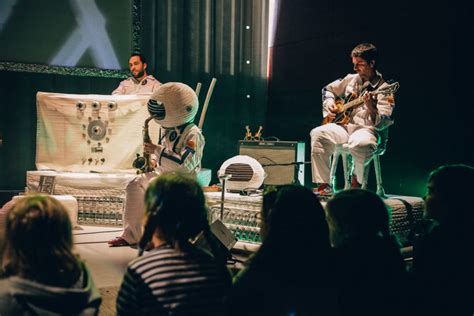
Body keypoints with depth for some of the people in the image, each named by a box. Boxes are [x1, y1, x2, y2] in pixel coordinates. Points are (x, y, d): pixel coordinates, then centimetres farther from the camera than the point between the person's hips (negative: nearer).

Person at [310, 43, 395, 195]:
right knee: (318, 134, -24)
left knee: (360, 143, -41)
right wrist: (329, 103, 12)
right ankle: (323, 186, -19)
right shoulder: (351, 79, 15)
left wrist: (370, 107, -31)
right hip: (343, 125, 5)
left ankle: (356, 184, -11)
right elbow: (327, 89, 32)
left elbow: (381, 124, -13)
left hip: (365, 129, -5)